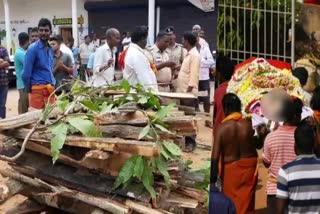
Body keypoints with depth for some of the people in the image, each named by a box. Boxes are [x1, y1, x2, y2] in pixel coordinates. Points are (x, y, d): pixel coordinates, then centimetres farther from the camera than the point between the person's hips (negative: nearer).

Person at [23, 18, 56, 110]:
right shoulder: (33, 48, -10)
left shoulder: (50, 49, 12)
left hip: (50, 89, 7)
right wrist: (29, 90, -3)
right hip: (38, 89, -7)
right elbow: (26, 74, -11)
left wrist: (52, 86, 13)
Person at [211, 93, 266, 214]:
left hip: (230, 169, -2)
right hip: (249, 168, 2)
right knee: (246, 204, 15)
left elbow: (215, 157, -19)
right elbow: (258, 145, 4)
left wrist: (212, 180, -12)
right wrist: (262, 134, 21)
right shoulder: (249, 125, -12)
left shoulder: (221, 128, -18)